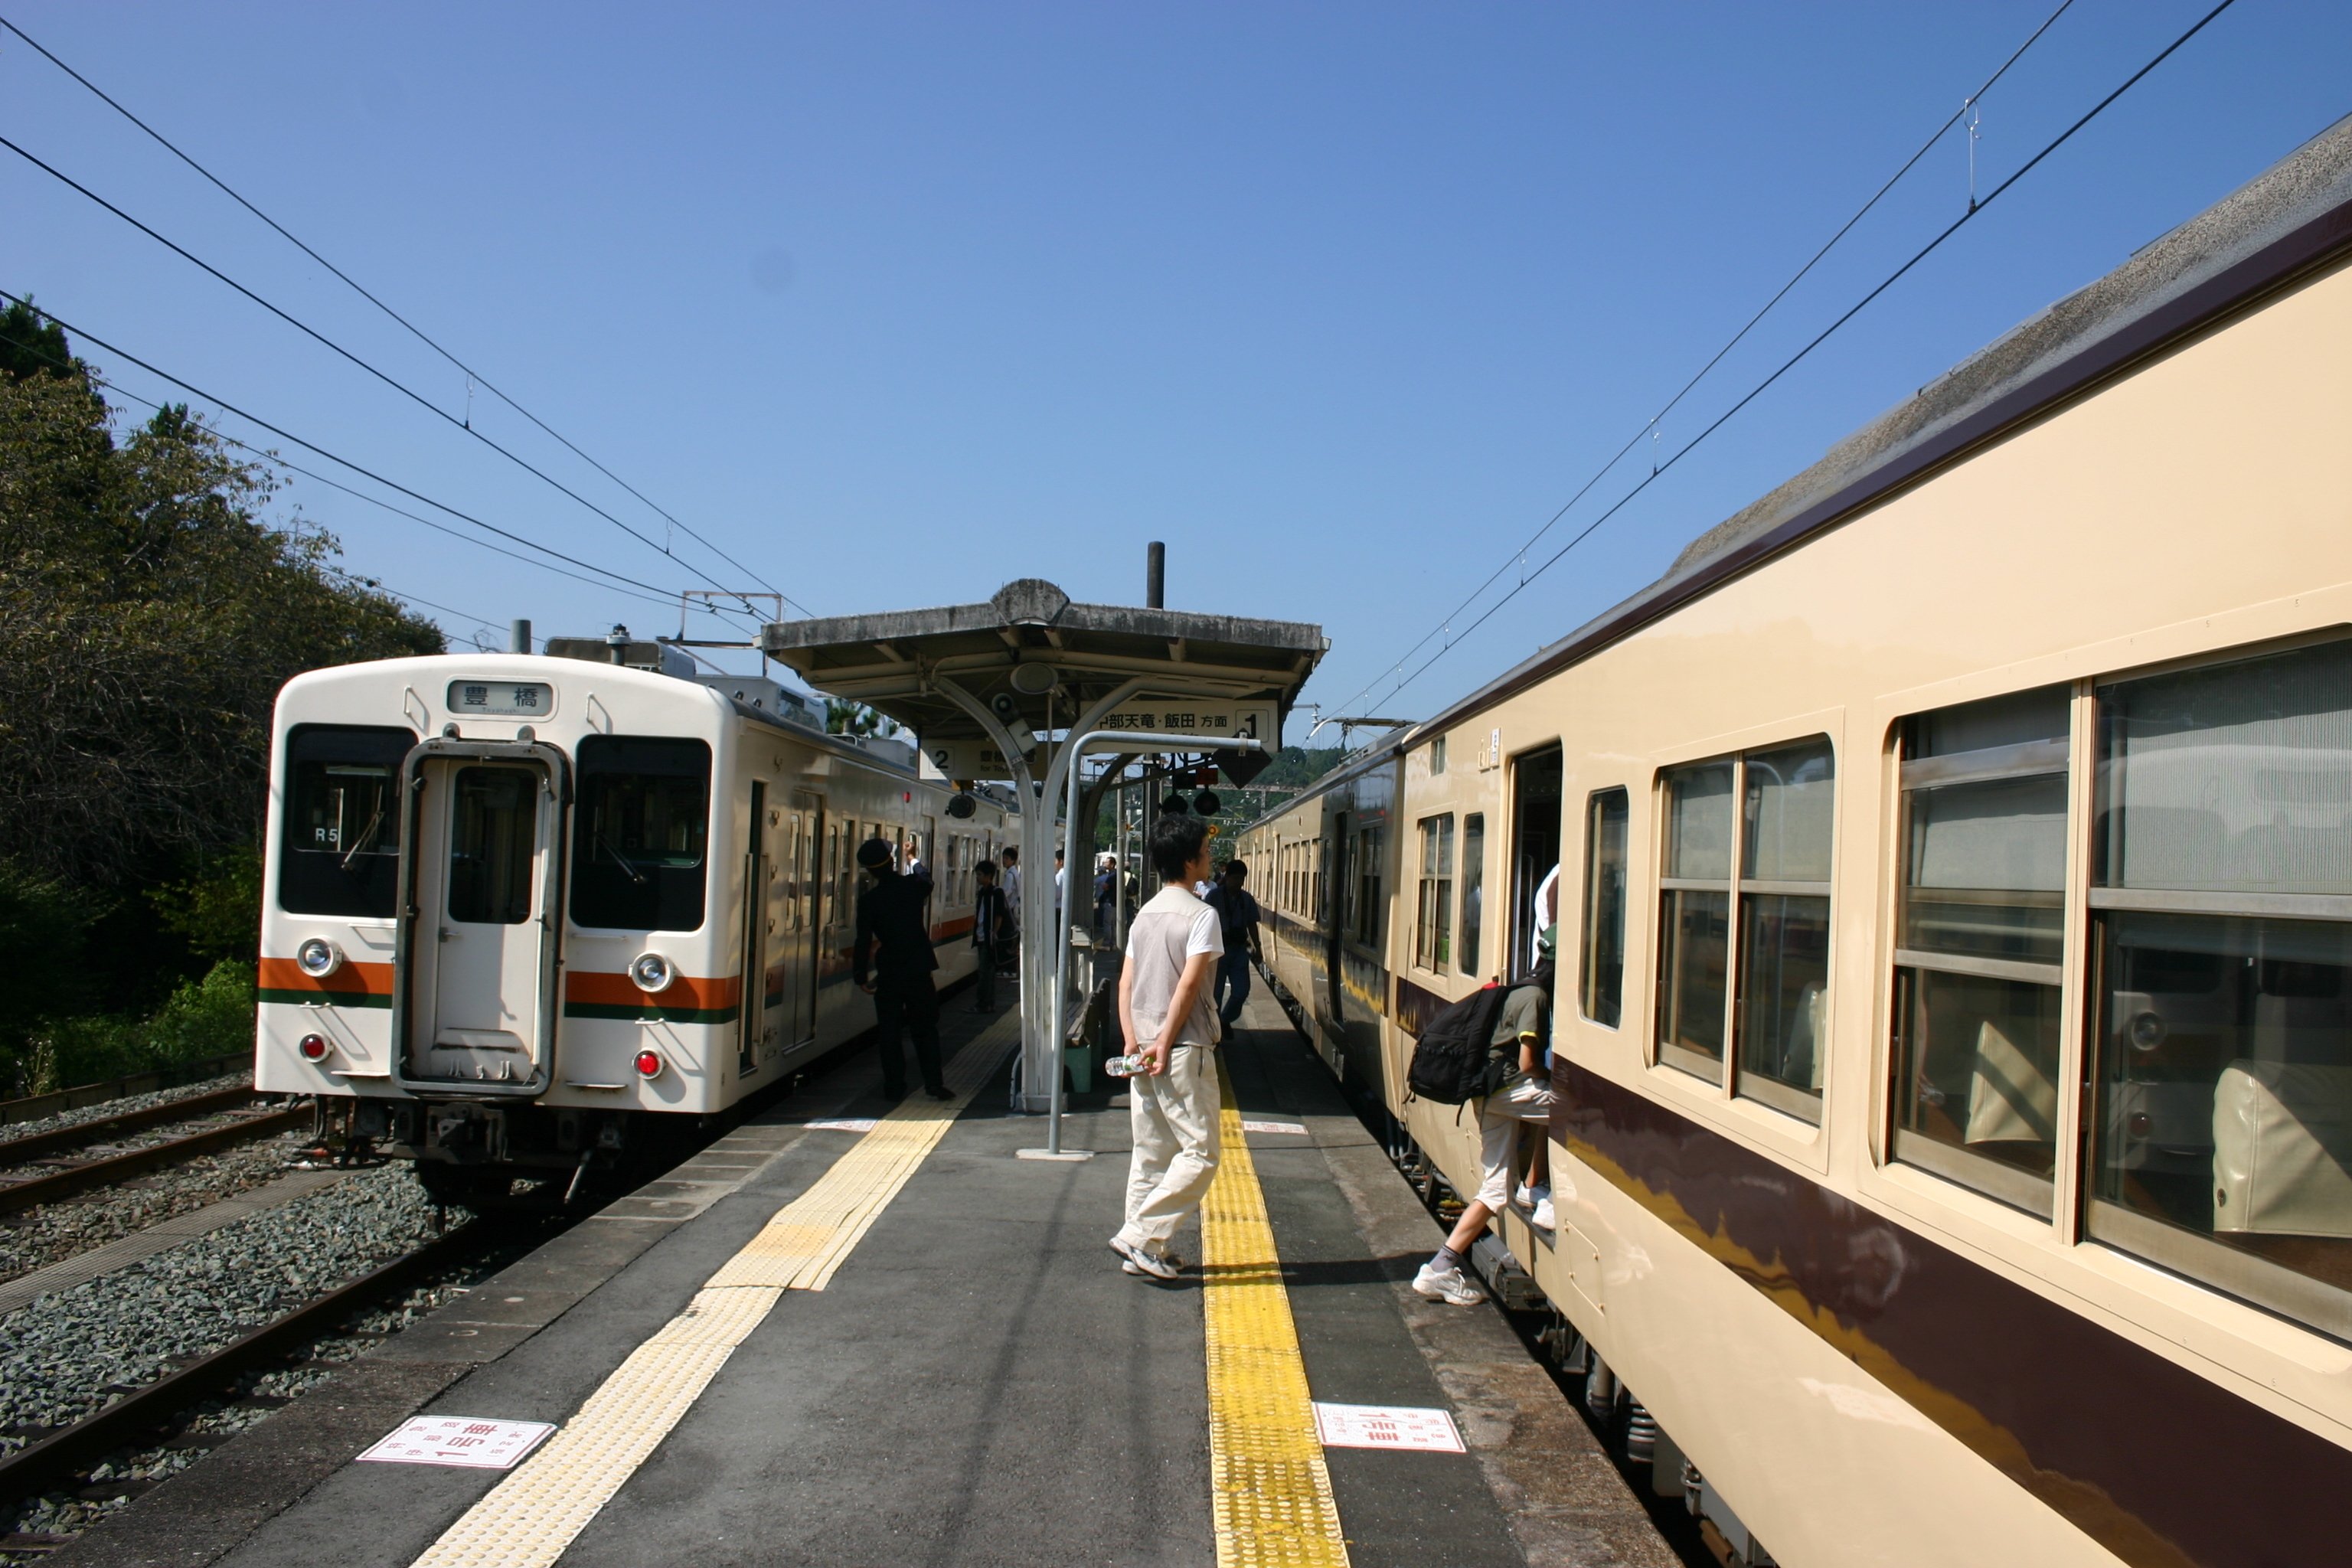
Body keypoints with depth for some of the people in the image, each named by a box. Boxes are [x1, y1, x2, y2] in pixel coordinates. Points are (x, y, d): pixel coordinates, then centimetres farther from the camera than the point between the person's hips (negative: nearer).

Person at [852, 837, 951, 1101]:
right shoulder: (912, 886, -3)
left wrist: (861, 977, -2)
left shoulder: (869, 900, -10)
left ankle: (895, 1086, 10)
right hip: (919, 968, 2)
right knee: (925, 1028, 10)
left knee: (888, 1032, 9)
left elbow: (864, 941, -11)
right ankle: (934, 1083, 5)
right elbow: (927, 884, 23)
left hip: (889, 973, -2)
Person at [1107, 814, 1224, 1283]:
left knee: (1150, 1154, 13)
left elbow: (1126, 984, 8)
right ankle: (1140, 1236, -5)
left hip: (1145, 1051, 8)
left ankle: (1146, 1250, 17)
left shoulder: (1144, 915, 12)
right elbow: (1189, 984, -17)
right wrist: (1164, 1044, -14)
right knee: (1199, 1154, -1)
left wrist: (1134, 1044, 3)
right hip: (1184, 1051, -8)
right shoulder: (1201, 915, -10)